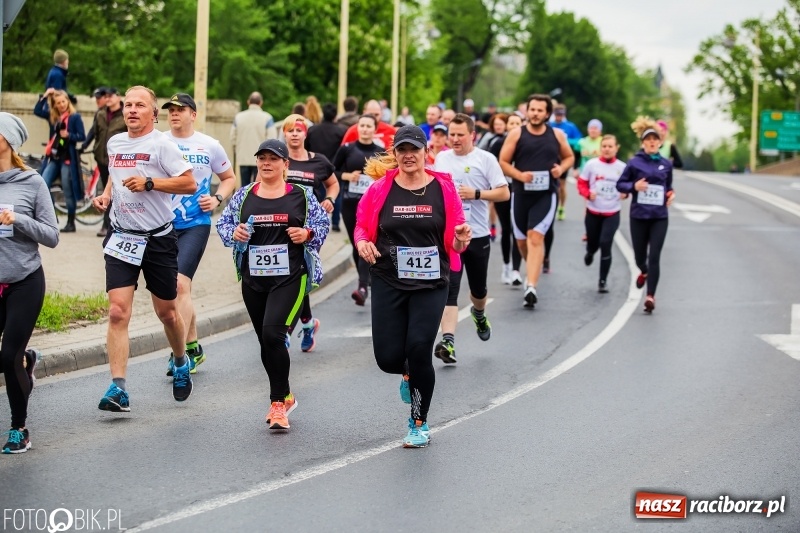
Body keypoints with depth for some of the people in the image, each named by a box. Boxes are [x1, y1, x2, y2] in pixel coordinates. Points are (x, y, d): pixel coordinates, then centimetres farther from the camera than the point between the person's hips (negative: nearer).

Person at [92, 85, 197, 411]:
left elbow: (189, 183, -14)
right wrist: (106, 195, 8)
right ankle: (118, 389, -14)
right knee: (117, 312, -11)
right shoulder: (115, 143, 9)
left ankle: (181, 364, 41)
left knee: (166, 312, 12)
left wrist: (150, 182, -22)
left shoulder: (161, 144, -9)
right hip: (121, 237, 4)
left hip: (158, 238, -3)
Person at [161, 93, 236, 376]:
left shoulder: (209, 146, 2)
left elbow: (229, 178, 15)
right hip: (163, 224, 3)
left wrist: (217, 199, -2)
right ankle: (194, 347, 27)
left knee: (180, 284, -18)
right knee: (180, 290, 12)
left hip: (195, 224, -3)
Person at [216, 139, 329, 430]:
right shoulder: (244, 195, 8)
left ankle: (278, 403, -11)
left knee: (273, 333, -20)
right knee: (266, 342, 11)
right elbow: (223, 223, 13)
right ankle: (285, 396, 31)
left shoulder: (301, 195, 2)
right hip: (253, 278, 4)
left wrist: (308, 233, -11)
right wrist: (233, 233, -8)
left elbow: (322, 223, 8)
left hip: (290, 277, -4)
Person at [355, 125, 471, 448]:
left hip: (430, 284, -1)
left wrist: (461, 239, -17)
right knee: (388, 357, -4)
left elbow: (453, 241, 5)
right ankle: (408, 374, 37)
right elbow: (362, 227, 8)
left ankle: (420, 424, 11)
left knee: (419, 350, -9)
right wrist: (363, 243, -13)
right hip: (388, 282, 1)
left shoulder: (443, 189, 0)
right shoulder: (380, 190, 0)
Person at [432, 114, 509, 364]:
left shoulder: (485, 159, -3)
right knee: (448, 289, -12)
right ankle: (448, 342, -19)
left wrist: (476, 194, -17)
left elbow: (504, 193, -5)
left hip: (478, 235, -1)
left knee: (478, 288, 16)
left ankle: (479, 314, 50)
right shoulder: (441, 159, 8)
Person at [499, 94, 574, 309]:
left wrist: (561, 168, -4)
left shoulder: (557, 135, 4)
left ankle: (531, 287, -22)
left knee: (536, 237, -16)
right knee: (522, 240, 12)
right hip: (521, 193, 2)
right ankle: (533, 272, 42)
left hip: (546, 194, -2)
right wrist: (519, 175, -16)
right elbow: (503, 162, 1)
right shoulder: (516, 134, 0)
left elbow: (569, 157, 18)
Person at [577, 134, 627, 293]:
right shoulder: (591, 164, -7)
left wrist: (625, 193, -12)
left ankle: (603, 281, -1)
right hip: (593, 212, 1)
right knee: (593, 243, 13)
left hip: (612, 213, -1)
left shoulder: (622, 167, -4)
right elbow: (582, 183, 0)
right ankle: (590, 253, 54)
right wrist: (588, 193, -19)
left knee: (605, 244, -12)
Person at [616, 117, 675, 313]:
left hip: (659, 217, 1)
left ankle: (650, 295, -6)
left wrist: (671, 194, -2)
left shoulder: (666, 164, 5)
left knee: (654, 256, -8)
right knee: (640, 255, 11)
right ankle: (644, 272, 47)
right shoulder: (635, 162, -4)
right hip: (639, 216, 0)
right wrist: (634, 186, -18)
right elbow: (620, 184, 1)